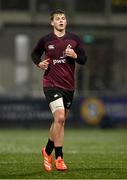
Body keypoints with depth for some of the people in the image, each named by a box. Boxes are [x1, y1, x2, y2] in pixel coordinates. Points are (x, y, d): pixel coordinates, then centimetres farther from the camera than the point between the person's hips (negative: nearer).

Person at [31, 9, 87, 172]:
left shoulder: (74, 39, 4)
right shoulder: (45, 40, -1)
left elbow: (84, 59, 8)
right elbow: (35, 53, 17)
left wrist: (75, 56, -14)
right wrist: (39, 63, -3)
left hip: (69, 85, 4)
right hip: (51, 84, -4)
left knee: (61, 121, 13)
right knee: (59, 118, -19)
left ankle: (47, 151, 35)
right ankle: (59, 158, -15)